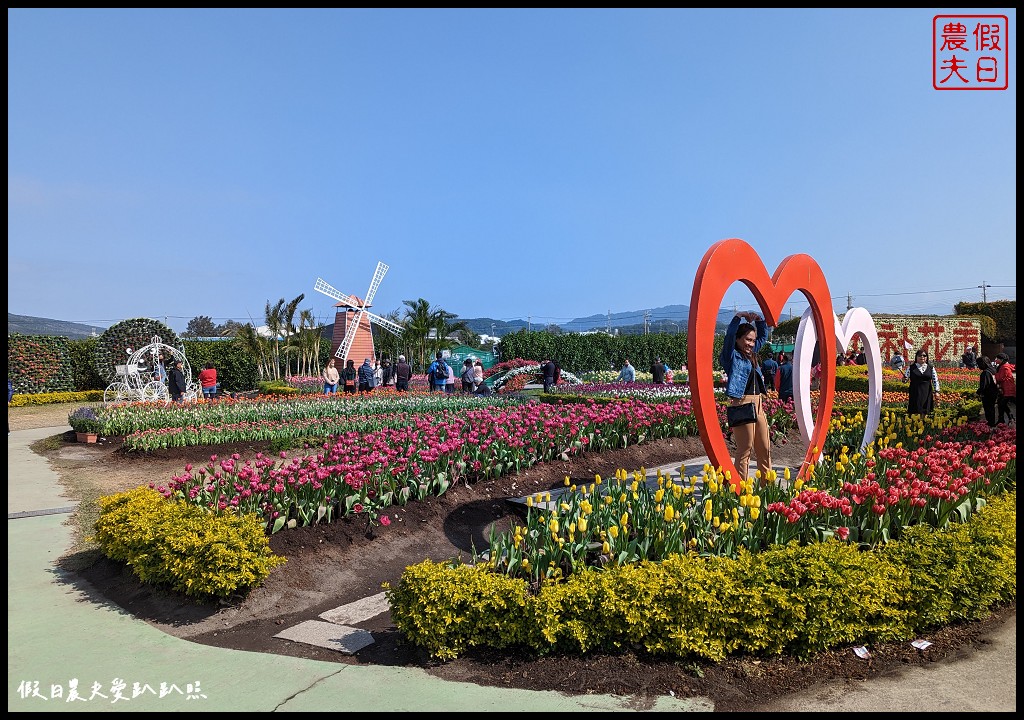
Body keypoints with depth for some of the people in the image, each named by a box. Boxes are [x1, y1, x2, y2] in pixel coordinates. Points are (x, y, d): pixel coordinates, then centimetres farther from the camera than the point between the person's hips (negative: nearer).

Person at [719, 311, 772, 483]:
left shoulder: (751, 354, 17)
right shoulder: (732, 355, -4)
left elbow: (763, 337, 30)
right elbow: (730, 334, -21)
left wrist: (760, 320, 16)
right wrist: (740, 318, -22)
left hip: (758, 404, 8)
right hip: (742, 404, -8)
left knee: (764, 448, 12)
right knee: (745, 449, -5)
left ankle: (767, 483, 22)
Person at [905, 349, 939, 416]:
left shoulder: (931, 367, 7)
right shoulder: (911, 367, 2)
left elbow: (935, 380, 7)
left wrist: (936, 391, -2)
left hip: (927, 394, 2)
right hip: (915, 394, -2)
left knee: (925, 413, 5)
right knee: (914, 413, -4)